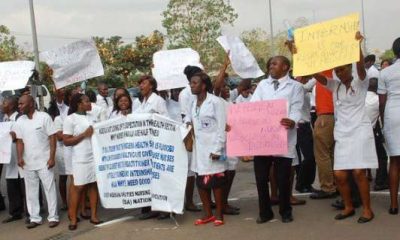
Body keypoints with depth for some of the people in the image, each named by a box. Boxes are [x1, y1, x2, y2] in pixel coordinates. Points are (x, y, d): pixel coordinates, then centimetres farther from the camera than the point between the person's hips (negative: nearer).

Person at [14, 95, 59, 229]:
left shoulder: (44, 117, -7)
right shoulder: (19, 121, 7)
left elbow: (52, 138, -8)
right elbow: (20, 141, 8)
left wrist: (52, 157, -13)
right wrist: (20, 157, -7)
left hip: (44, 161, -5)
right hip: (28, 163, 5)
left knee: (50, 189, 1)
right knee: (31, 191, 9)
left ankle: (53, 217, 10)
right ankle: (34, 218, 19)